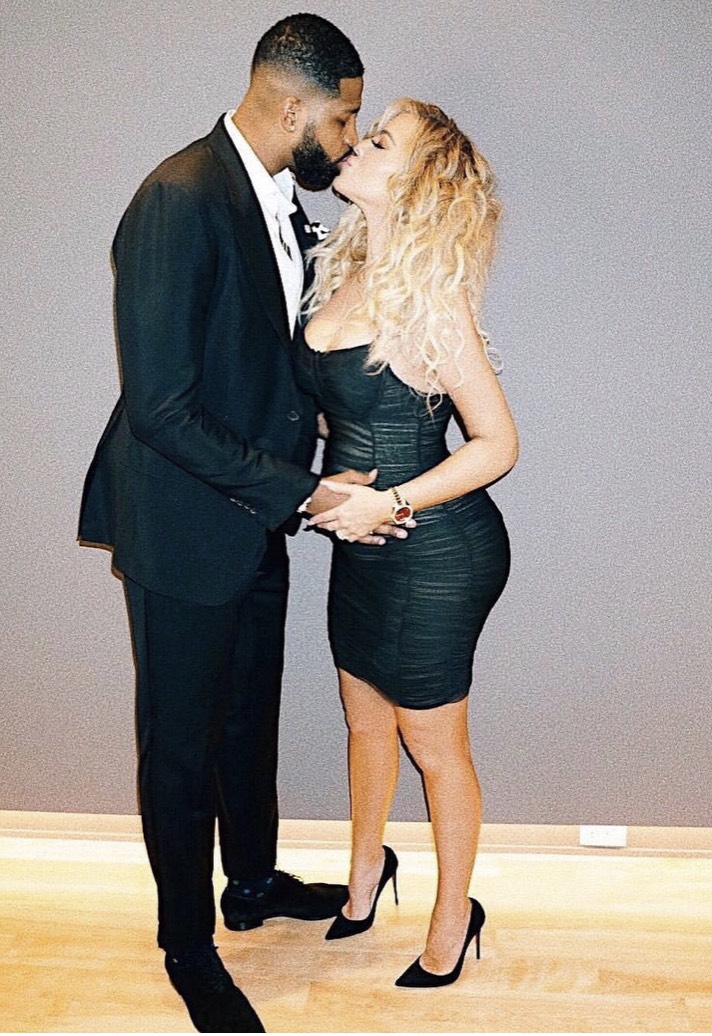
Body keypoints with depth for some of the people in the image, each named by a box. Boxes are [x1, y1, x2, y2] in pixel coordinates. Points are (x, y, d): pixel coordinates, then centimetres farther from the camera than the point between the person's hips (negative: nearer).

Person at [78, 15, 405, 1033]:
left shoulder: (283, 202, 4)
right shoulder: (179, 201, -24)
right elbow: (160, 408, -27)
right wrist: (301, 492, -25)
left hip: (255, 519, 8)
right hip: (186, 529, -8)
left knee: (250, 721, 24)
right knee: (181, 749, 10)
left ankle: (254, 881, 47)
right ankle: (190, 951, 30)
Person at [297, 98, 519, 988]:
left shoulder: (428, 295, -22)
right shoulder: (344, 271, 1)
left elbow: (497, 444, -19)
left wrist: (386, 503, -21)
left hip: (435, 553, -7)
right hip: (363, 539, 8)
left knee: (432, 744, 10)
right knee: (364, 718, 24)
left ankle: (454, 916, 34)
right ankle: (366, 867, 49)